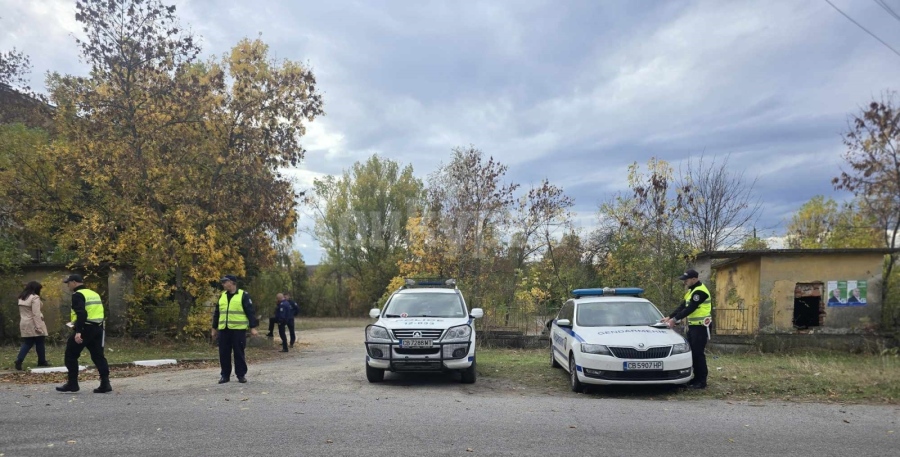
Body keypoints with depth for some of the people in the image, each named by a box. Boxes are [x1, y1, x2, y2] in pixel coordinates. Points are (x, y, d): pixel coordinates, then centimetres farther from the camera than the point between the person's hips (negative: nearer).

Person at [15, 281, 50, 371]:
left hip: (25, 324, 8)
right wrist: (38, 326, -21)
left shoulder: (21, 298, 12)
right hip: (33, 324, -8)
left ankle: (19, 360, -8)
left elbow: (21, 312, 18)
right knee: (39, 343, 5)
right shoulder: (35, 297, -16)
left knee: (27, 343, 9)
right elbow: (36, 313, -21)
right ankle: (42, 361, 14)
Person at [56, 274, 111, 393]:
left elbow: (81, 314, -22)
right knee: (98, 356, 7)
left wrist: (78, 331, -26)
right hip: (97, 328, 8)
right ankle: (105, 384, 1)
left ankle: (72, 384, 11)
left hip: (85, 329, -8)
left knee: (71, 355, 8)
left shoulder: (78, 295, -9)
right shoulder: (94, 294, 18)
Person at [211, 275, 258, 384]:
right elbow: (216, 313, 21)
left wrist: (252, 327, -10)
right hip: (223, 330, 5)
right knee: (224, 353, 6)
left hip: (238, 329, -5)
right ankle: (225, 375, 16)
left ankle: (241, 375, 10)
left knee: (239, 353, 0)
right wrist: (214, 328, 19)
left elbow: (250, 312, -5)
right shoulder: (222, 296, 14)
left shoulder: (243, 295, -3)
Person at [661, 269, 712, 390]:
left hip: (700, 327, -10)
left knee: (698, 353, -6)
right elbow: (682, 306, 15)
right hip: (692, 326, 10)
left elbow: (690, 309, -22)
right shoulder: (692, 290, 15)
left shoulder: (700, 291, -17)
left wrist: (675, 319, -19)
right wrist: (669, 317, 7)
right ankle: (696, 378, 19)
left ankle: (702, 381, 0)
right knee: (692, 353, 11)